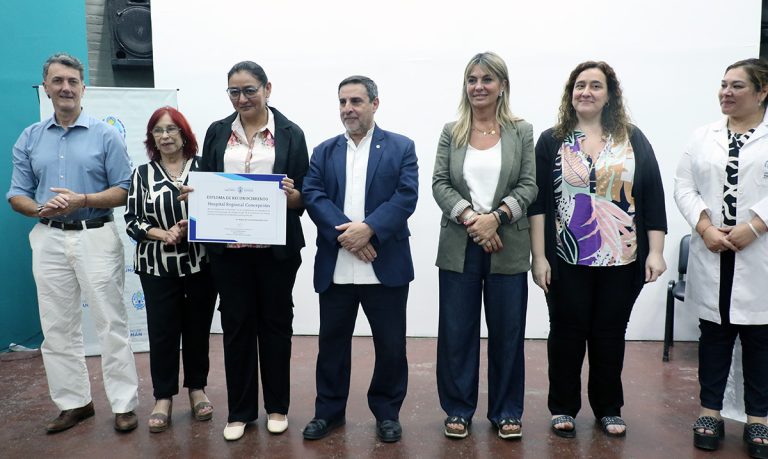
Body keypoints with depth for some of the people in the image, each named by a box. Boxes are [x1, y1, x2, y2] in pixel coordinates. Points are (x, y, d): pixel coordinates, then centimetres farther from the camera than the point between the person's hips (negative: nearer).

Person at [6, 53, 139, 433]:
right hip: (48, 239, 4)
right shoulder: (29, 139, 9)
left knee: (111, 323, 0)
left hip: (96, 236, -4)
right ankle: (73, 401, 23)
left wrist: (83, 199, -17)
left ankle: (124, 404, 9)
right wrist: (41, 209, -13)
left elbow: (124, 191, -3)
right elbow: (17, 195, 9)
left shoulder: (105, 135, -1)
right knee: (57, 326, 9)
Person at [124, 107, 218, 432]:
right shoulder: (142, 174, 4)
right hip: (158, 267, 1)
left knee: (198, 328, 10)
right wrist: (163, 234, -14)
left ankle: (197, 389, 26)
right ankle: (163, 397, 18)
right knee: (162, 331, 4)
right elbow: (131, 220, 1)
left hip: (200, 264, 0)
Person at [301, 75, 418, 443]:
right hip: (334, 268, 2)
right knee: (332, 342, 12)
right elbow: (313, 196, -2)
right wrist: (345, 233, -17)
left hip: (386, 265, -2)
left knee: (391, 344, 8)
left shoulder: (401, 147, 4)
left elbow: (406, 196, -8)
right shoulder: (324, 151, 11)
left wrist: (369, 228, -20)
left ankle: (387, 411, 27)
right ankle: (329, 410, 29)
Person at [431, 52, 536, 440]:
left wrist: (495, 217, -17)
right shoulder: (451, 132, 6)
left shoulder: (521, 131, 4)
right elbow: (439, 184, -1)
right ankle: (458, 409, 23)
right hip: (459, 246, 1)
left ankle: (506, 411, 25)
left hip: (508, 246, 0)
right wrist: (469, 218, -15)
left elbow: (528, 186, -1)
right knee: (456, 331, 6)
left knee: (507, 331, 8)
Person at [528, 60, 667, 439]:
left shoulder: (633, 140, 6)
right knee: (567, 333, 7)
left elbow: (653, 198, 4)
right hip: (567, 260, -1)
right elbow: (538, 202, -2)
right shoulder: (551, 141, 3)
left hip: (621, 260, 1)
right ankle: (563, 408, 23)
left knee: (610, 334, 12)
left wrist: (655, 252, -3)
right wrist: (539, 257, -8)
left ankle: (609, 408, 29)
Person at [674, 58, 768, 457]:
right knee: (713, 334, 10)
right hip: (712, 255, 2)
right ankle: (710, 412, 21)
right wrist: (705, 227, -11)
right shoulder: (703, 136, 9)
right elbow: (684, 187, 2)